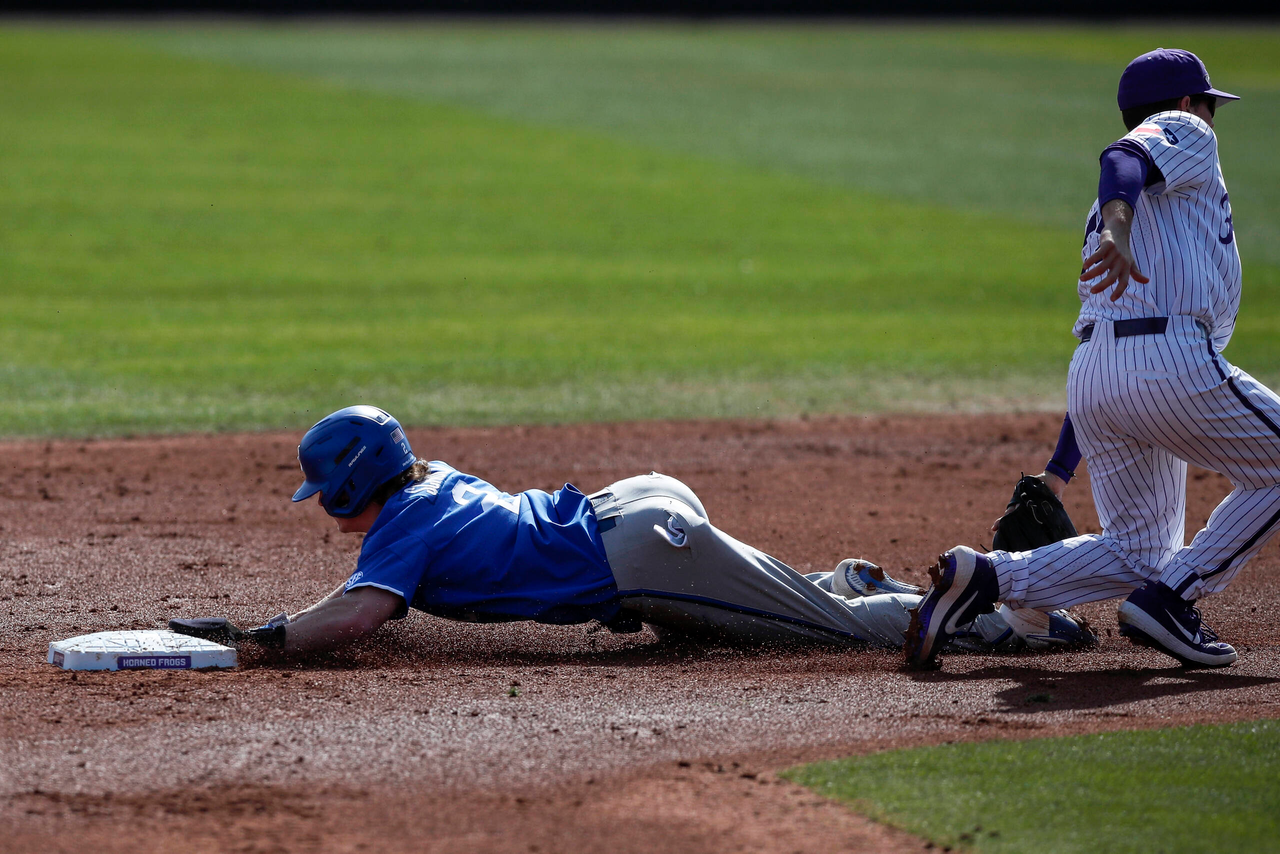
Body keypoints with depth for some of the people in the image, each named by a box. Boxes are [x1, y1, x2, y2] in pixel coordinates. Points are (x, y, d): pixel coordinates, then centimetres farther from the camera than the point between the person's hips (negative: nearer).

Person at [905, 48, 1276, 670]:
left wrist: (1058, 474, 26)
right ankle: (1170, 599, -7)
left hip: (1092, 366, 8)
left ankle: (982, 577, -2)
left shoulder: (1106, 217, 32)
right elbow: (1123, 158, -15)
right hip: (1169, 360, -8)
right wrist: (1118, 229, -37)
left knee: (1139, 553, 14)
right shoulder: (1185, 133, 10)